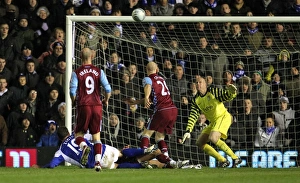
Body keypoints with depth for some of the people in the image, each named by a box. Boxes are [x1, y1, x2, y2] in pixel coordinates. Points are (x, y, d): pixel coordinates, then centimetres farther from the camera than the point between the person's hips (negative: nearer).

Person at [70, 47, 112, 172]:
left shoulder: (76, 73, -1)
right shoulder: (99, 71, 4)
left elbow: (72, 91, -7)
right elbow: (108, 89, -3)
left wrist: (73, 101, 14)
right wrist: (106, 100, 16)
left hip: (84, 106, -2)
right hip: (97, 106, 2)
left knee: (79, 133, 9)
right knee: (96, 135, 9)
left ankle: (84, 146, -25)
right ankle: (98, 162, -2)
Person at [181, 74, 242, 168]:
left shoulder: (213, 92, -12)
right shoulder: (196, 100, 3)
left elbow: (227, 96, -17)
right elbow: (193, 116, 0)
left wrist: (231, 91, -41)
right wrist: (188, 131, -11)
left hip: (223, 117, -8)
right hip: (213, 121, 8)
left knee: (213, 138, -31)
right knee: (199, 143, 3)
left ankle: (235, 158, -21)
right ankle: (222, 160, 6)